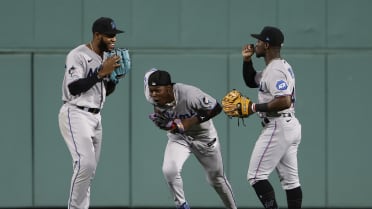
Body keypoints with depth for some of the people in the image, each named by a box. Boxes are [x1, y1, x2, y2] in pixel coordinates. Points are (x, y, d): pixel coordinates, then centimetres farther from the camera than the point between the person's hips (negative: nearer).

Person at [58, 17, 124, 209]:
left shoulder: (105, 58, 12)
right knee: (85, 164, -21)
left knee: (90, 169, 7)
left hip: (95, 117, 9)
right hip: (76, 115, -9)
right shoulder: (78, 55, -12)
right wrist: (102, 72, -23)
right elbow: (74, 88, -22)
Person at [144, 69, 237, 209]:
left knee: (216, 179, 12)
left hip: (203, 135, -3)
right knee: (169, 170, -22)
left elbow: (216, 108, -25)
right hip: (177, 137, 3)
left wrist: (191, 121, -31)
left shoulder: (189, 95, -35)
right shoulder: (156, 99, -19)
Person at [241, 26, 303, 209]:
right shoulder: (282, 66, 17)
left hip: (278, 127, -11)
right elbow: (251, 81, 29)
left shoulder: (275, 70, -17)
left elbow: (284, 101, -28)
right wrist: (247, 60, 14)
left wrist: (254, 107, -21)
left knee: (256, 175, -8)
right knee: (290, 179, 10)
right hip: (291, 126, 11)